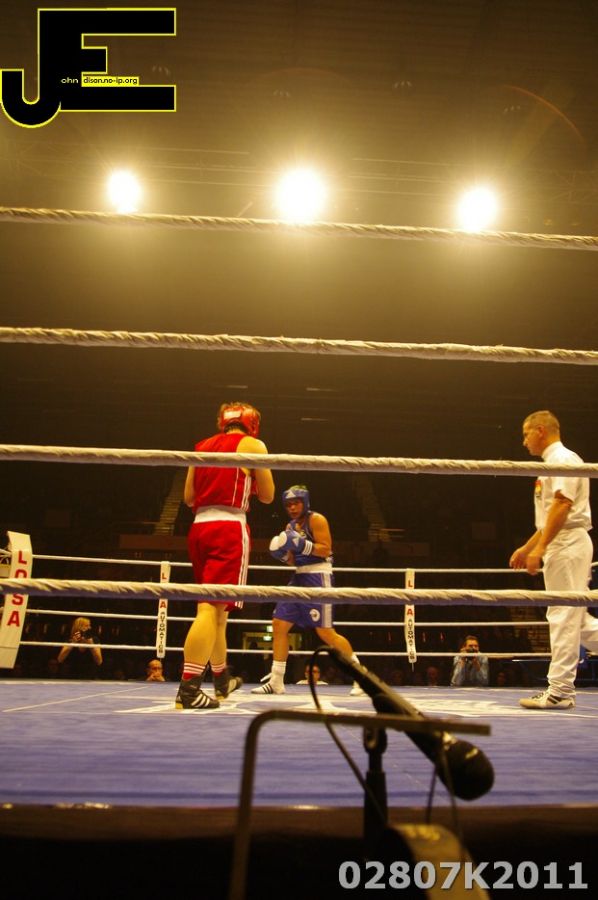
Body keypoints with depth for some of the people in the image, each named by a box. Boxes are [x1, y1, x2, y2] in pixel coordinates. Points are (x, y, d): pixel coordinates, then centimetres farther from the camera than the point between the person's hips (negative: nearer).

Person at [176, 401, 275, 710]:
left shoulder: (202, 446, 17)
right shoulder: (253, 445, 3)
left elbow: (188, 497, 15)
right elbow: (267, 496, 5)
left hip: (199, 527, 6)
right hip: (230, 528, -6)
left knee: (214, 606, 16)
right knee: (213, 606, -11)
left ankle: (222, 679, 29)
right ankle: (188, 688, -18)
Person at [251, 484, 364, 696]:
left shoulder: (316, 519, -7)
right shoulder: (291, 526, 15)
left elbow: (326, 549, -15)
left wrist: (302, 545, -25)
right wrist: (283, 553, -2)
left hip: (318, 577, -8)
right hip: (299, 577, 8)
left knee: (325, 632, -10)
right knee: (279, 624, 2)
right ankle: (276, 681, 10)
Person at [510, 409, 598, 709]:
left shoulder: (562, 458, -9)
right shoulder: (553, 463, 21)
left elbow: (562, 505, -20)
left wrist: (539, 548, -23)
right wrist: (526, 548, 23)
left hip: (567, 544, -10)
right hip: (561, 547, 10)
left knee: (563, 617, -6)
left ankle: (559, 691, -2)